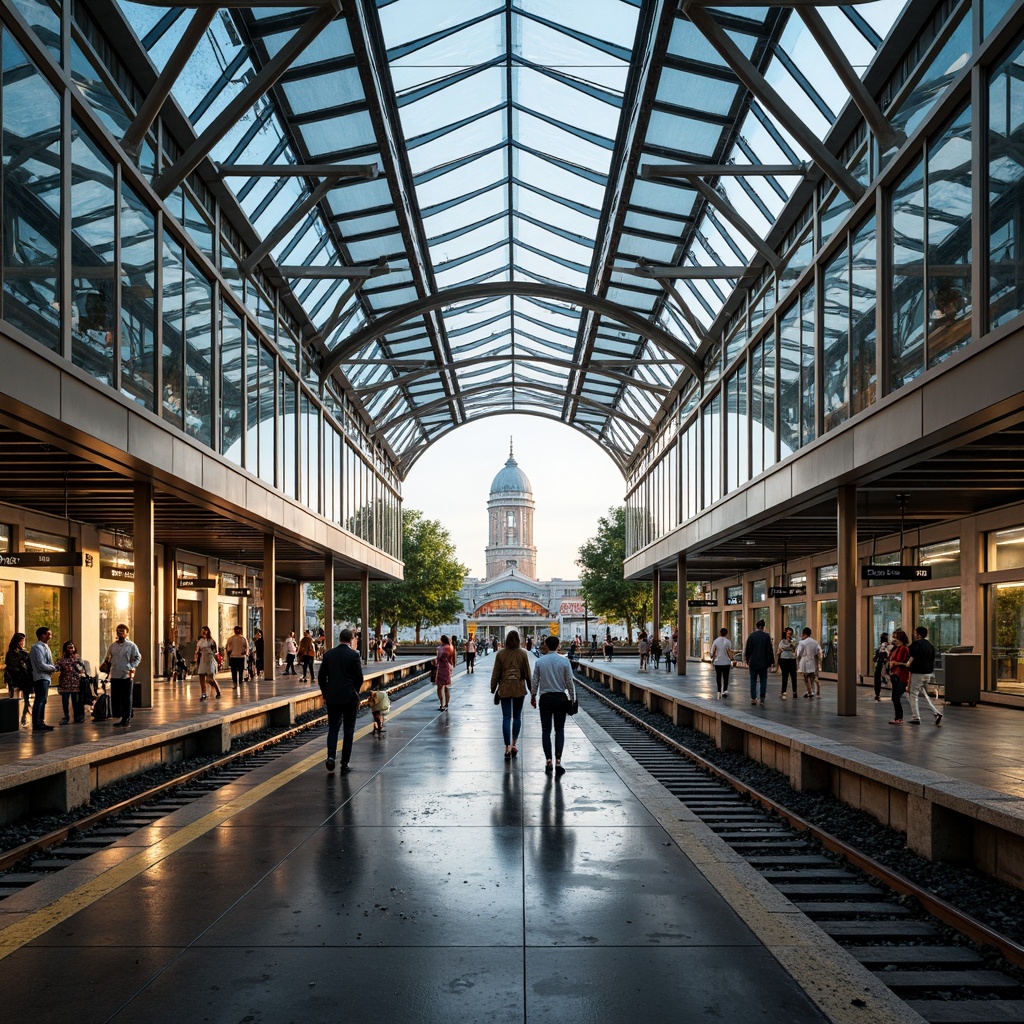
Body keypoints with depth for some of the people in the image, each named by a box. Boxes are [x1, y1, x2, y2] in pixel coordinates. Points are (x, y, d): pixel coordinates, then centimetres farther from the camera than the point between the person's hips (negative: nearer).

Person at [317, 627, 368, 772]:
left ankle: (331, 756, -9)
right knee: (348, 730, 7)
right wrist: (356, 692, 7)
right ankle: (345, 763, 7)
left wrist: (325, 695, 13)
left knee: (333, 728, 11)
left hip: (332, 697, 3)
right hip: (349, 697, -3)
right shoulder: (354, 655, -8)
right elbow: (359, 677, -10)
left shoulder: (328, 654, 3)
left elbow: (321, 676, 4)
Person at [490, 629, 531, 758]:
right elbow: (527, 673, 1)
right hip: (519, 689, 0)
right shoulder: (522, 653, -3)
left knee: (506, 717, 2)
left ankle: (507, 747, -3)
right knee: (517, 716, 13)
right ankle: (514, 744, 11)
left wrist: (493, 689, 10)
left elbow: (495, 673, 1)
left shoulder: (500, 654, -2)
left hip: (504, 689, 0)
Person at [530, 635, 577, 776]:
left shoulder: (540, 662, -3)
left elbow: (535, 681, 2)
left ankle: (548, 761, 4)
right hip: (560, 697, 0)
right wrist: (572, 698, 9)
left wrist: (533, 696, 16)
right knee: (559, 730, 5)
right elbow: (570, 682, -2)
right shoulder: (564, 661, -5)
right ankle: (558, 761, -4)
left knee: (546, 730, 7)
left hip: (545, 698, 0)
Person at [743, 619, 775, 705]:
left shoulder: (751, 636, -5)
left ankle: (753, 698, 4)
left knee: (753, 681, 6)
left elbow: (748, 649, -2)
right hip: (763, 662, 0)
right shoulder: (767, 636, -4)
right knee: (763, 681, 7)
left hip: (753, 662, 0)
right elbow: (770, 650, 0)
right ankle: (762, 699, 5)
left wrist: (747, 660, 10)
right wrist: (771, 662, 7)